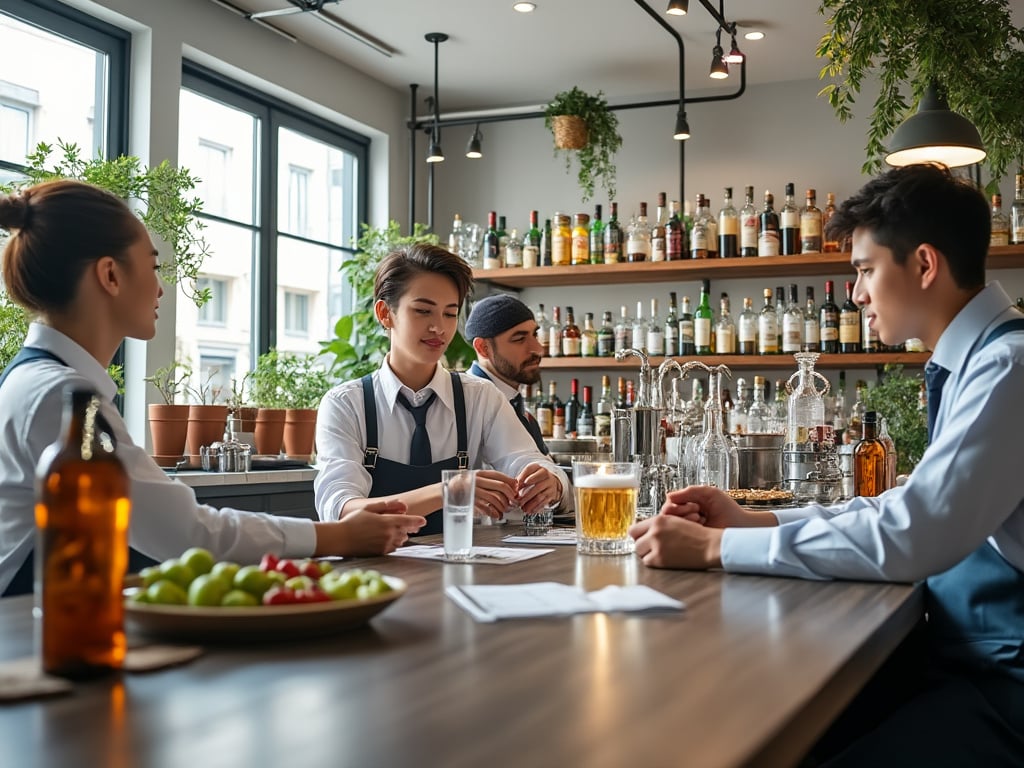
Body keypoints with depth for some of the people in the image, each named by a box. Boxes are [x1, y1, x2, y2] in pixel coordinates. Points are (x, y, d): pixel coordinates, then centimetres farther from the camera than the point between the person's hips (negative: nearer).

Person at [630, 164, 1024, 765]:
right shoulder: (972, 361, 11)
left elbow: (908, 536, -28)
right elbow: (913, 510, 13)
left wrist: (714, 546, -20)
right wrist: (754, 520, 3)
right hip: (966, 653, 8)